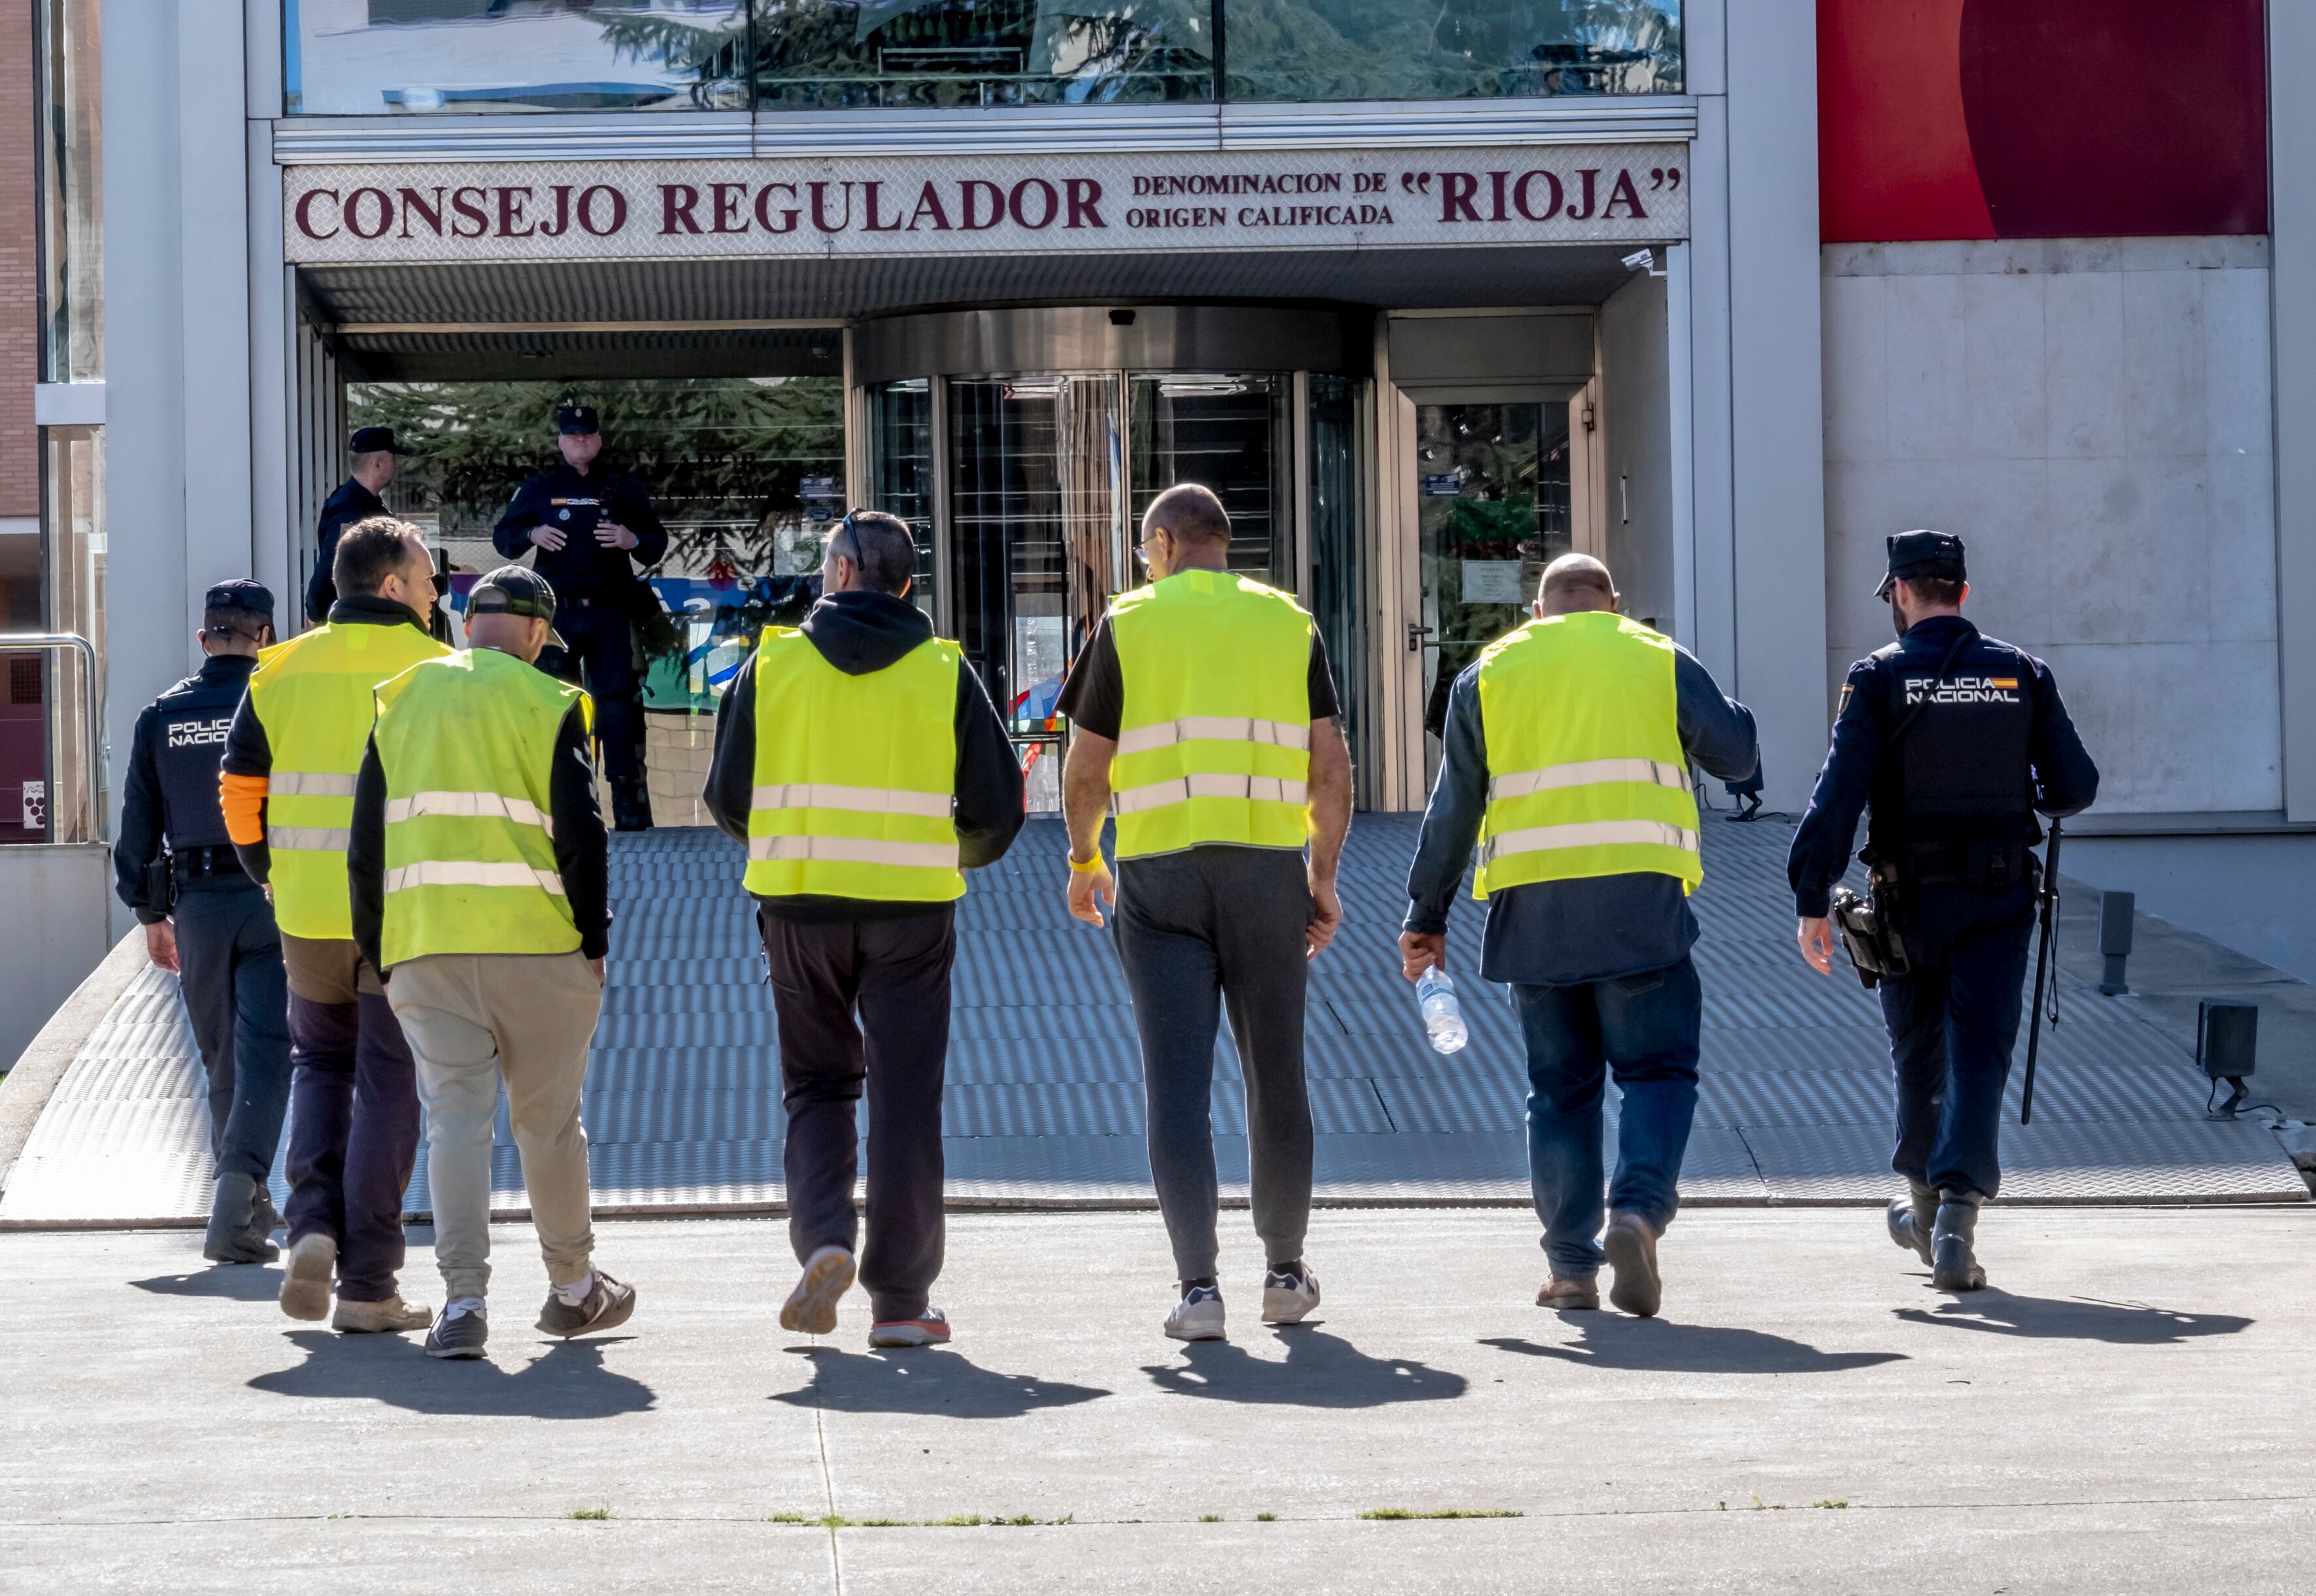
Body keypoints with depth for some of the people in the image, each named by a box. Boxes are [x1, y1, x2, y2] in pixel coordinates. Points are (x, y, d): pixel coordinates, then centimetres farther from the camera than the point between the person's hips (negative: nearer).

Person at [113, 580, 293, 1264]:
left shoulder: (161, 716, 5)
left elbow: (139, 823, 8)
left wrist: (151, 912, 15)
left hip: (197, 904, 3)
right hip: (276, 898, -3)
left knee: (223, 1059, 15)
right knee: (264, 1053, -6)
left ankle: (249, 1203, 25)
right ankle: (238, 1196, -22)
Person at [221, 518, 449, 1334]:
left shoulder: (281, 671, 5)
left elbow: (240, 790, 6)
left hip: (310, 913, 3)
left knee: (321, 1063, 22)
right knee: (387, 1084, 4)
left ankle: (314, 1225, 1)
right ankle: (367, 1283, 3)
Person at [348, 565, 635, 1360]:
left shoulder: (399, 701, 10)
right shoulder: (547, 705, -1)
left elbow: (366, 843, 11)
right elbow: (580, 834, -6)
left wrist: (378, 952, 16)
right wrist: (595, 939, 3)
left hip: (425, 947, 2)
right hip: (537, 943, -2)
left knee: (455, 1117, 1)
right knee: (548, 1119, 11)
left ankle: (463, 1298, -11)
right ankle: (573, 1287, 24)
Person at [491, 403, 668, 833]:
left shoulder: (622, 489, 12)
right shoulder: (540, 489, 12)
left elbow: (657, 543, 15)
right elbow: (502, 536, 16)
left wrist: (634, 541, -7)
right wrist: (531, 535, -5)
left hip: (609, 611, -1)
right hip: (557, 613, 1)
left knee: (618, 699, -6)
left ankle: (629, 801, -6)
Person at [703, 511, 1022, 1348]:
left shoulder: (772, 665, 2)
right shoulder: (946, 673, 1)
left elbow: (727, 797, 4)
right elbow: (997, 808, 1)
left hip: (799, 906, 1)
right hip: (913, 907, -1)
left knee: (817, 1084, 16)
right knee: (905, 1099, 5)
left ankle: (823, 1238, -8)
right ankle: (901, 1300, 5)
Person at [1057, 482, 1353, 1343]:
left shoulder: (1128, 625, 2)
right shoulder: (1290, 624, 8)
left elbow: (1085, 770, 2)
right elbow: (1331, 768, 4)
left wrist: (1083, 862, 18)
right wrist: (1324, 875, 13)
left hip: (1160, 876, -2)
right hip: (1270, 869, 2)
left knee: (1178, 1085, -3)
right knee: (1276, 1077, 13)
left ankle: (1198, 1285, -11)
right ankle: (1284, 1271, 24)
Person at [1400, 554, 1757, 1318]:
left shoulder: (1488, 673, 11)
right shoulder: (1659, 660, 7)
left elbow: (1454, 806, 9)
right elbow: (1735, 753, 10)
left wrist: (1426, 916, 13)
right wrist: (1727, 709, 32)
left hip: (1532, 909, 2)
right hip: (1639, 899, -2)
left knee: (1560, 1083, 10)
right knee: (1658, 1069, 3)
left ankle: (1572, 1266, 7)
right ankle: (1638, 1209, -22)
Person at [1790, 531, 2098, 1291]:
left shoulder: (1878, 677, -5)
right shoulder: (2021, 673, 3)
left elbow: (1839, 793, -13)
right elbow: (2075, 787, 3)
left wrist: (1812, 901, -12)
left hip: (1911, 900, 0)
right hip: (2000, 900, 1)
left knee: (1917, 1053, 17)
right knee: (1978, 1056, -3)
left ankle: (1924, 1206, 33)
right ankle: (1956, 1216, -20)